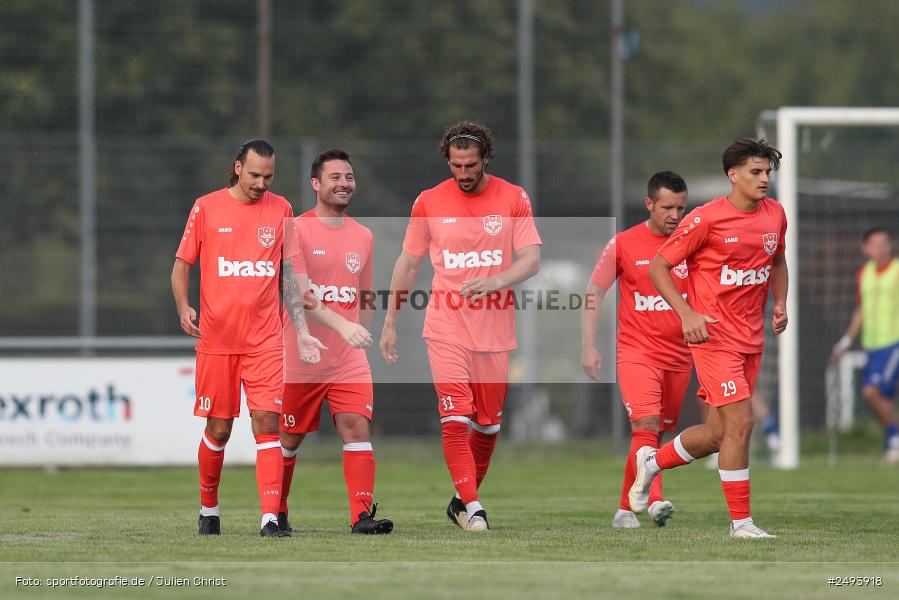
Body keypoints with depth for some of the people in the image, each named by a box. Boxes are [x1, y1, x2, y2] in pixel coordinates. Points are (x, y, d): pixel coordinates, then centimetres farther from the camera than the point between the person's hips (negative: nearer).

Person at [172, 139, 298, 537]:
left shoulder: (280, 209, 6)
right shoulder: (206, 208, 1)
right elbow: (182, 263, 5)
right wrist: (183, 307, -12)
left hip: (265, 338, 1)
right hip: (216, 337, -1)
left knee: (267, 422, -10)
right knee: (218, 429, 5)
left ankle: (270, 517, -15)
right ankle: (208, 508, 26)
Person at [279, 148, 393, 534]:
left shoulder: (363, 237, 10)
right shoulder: (296, 230, -8)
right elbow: (298, 293, -19)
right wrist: (342, 325, -30)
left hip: (349, 359, 4)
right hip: (301, 359, -4)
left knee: (358, 427, -12)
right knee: (289, 438, 7)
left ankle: (362, 515, -17)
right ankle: (277, 513, 26)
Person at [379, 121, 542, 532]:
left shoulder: (513, 199, 1)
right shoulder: (429, 202, 2)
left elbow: (531, 259, -3)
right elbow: (408, 263, 10)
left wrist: (495, 282, -22)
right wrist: (390, 322, 9)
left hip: (495, 328, 1)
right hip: (446, 328, -1)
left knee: (489, 423, 7)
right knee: (455, 418, -15)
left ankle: (462, 500, 25)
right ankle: (472, 509, -15)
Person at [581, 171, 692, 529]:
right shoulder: (623, 244, -2)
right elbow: (594, 293, 4)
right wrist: (588, 347, -2)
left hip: (679, 357, 3)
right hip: (636, 352, -3)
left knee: (657, 433, 7)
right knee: (645, 426, -20)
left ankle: (625, 507, 18)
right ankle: (655, 502, -31)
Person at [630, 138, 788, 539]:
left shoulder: (774, 214, 7)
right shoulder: (706, 219, -12)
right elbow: (659, 266, -7)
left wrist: (780, 303, 8)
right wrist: (686, 313, -17)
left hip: (752, 338, 7)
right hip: (714, 336, -7)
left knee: (719, 434, 10)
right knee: (740, 423, -14)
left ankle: (652, 461, 36)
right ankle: (741, 521, -5)